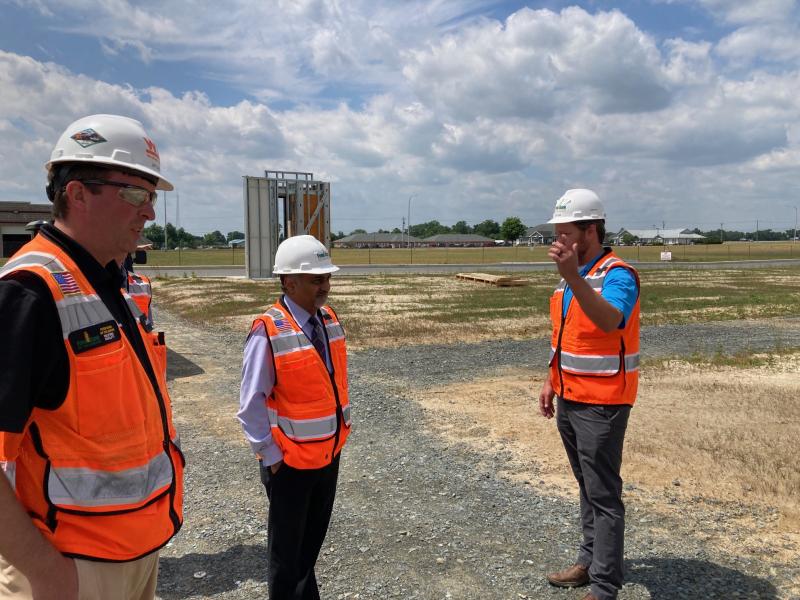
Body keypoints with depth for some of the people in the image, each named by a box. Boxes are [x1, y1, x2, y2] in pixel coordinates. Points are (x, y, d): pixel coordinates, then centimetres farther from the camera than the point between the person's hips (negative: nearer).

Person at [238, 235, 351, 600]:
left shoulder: (329, 319, 0)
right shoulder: (268, 333, -21)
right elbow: (251, 405, -17)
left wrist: (342, 426, 9)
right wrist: (271, 457, -13)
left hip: (330, 454, 6)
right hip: (290, 462, -6)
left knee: (313, 540, 24)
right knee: (286, 549, 13)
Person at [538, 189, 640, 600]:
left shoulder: (617, 274, -16)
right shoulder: (571, 275, 11)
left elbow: (610, 321, -37)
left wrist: (573, 277, -47)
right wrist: (551, 381, 16)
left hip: (601, 404, -8)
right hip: (569, 399, 8)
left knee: (603, 494, -1)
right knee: (587, 486, 18)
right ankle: (590, 560, 32)